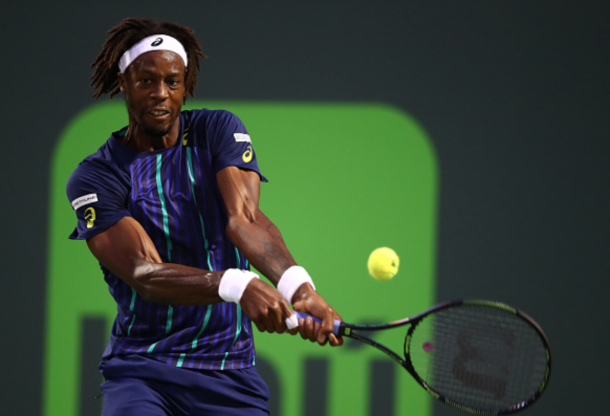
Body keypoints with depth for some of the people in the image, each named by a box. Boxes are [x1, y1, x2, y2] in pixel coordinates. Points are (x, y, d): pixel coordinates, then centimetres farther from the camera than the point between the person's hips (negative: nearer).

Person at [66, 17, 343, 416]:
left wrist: (297, 285, -34)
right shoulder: (94, 177, -4)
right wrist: (237, 286, -36)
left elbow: (244, 218, -13)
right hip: (139, 368, -3)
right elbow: (144, 274, -18)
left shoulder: (218, 130, 4)